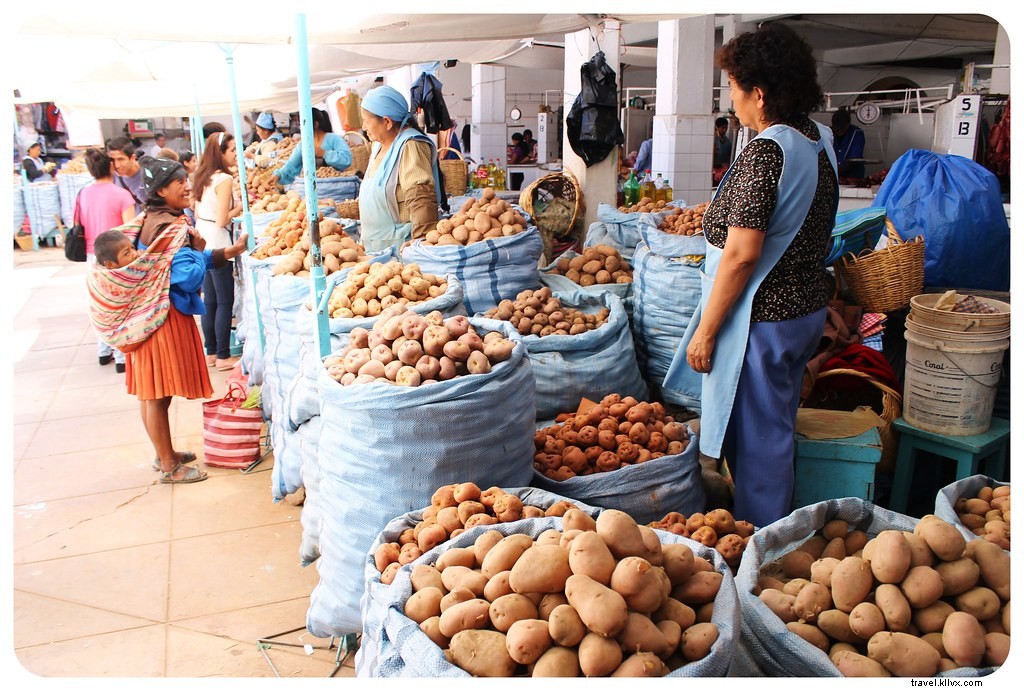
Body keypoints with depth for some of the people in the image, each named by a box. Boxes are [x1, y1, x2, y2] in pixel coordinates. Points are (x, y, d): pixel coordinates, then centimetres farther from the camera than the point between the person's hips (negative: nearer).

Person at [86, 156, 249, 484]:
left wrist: (230, 251, 3)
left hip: (144, 314, 10)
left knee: (151, 392, 17)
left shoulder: (149, 221, 10)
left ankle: (165, 454, 32)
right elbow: (190, 277, -25)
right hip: (165, 317, -10)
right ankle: (169, 467, 12)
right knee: (157, 393, 1)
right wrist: (199, 250, -7)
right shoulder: (172, 229, -20)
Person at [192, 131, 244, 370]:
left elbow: (197, 214, 15)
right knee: (225, 301, -1)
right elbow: (222, 220, -20)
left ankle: (211, 352, 22)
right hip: (218, 243, -9)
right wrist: (240, 208, -4)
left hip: (202, 241, 9)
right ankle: (223, 357, 4)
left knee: (209, 300, 14)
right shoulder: (224, 179, -15)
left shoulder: (202, 177, 11)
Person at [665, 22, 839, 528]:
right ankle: (773, 534, 39)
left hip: (762, 318, -10)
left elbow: (742, 255, -25)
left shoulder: (765, 152, -22)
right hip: (807, 306, 10)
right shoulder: (820, 141, 7)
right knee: (776, 430, 22)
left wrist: (705, 330, -17)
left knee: (757, 439, 5)